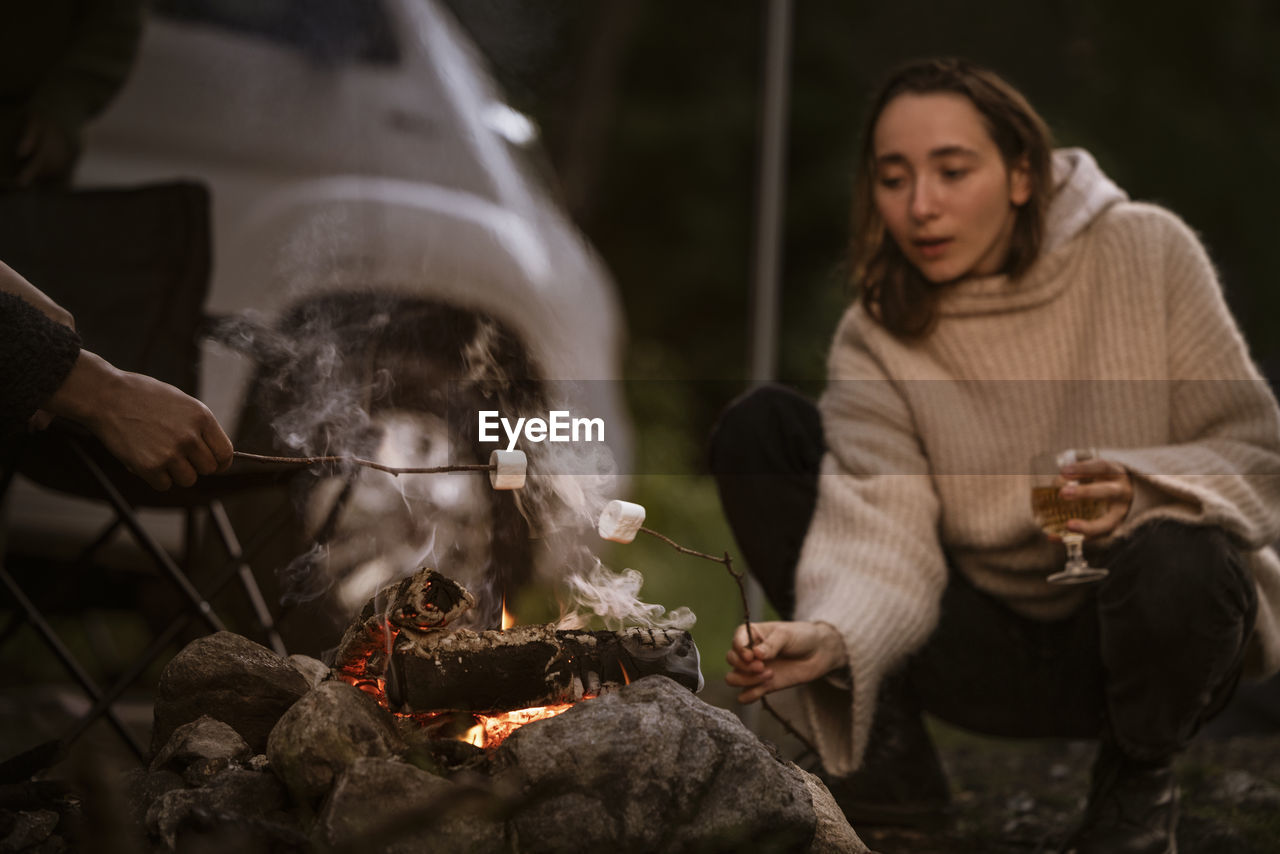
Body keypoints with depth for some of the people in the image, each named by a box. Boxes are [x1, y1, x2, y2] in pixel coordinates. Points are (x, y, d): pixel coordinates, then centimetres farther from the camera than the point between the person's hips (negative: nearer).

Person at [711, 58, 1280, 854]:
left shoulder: (1146, 251, -11)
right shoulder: (878, 341, -7)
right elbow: (882, 534, -20)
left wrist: (1140, 493, -30)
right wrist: (831, 638, -41)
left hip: (1141, 636, -2)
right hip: (994, 651, 2)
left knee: (1173, 565, -40)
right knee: (758, 429, -10)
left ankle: (1139, 783, -3)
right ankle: (888, 763, -2)